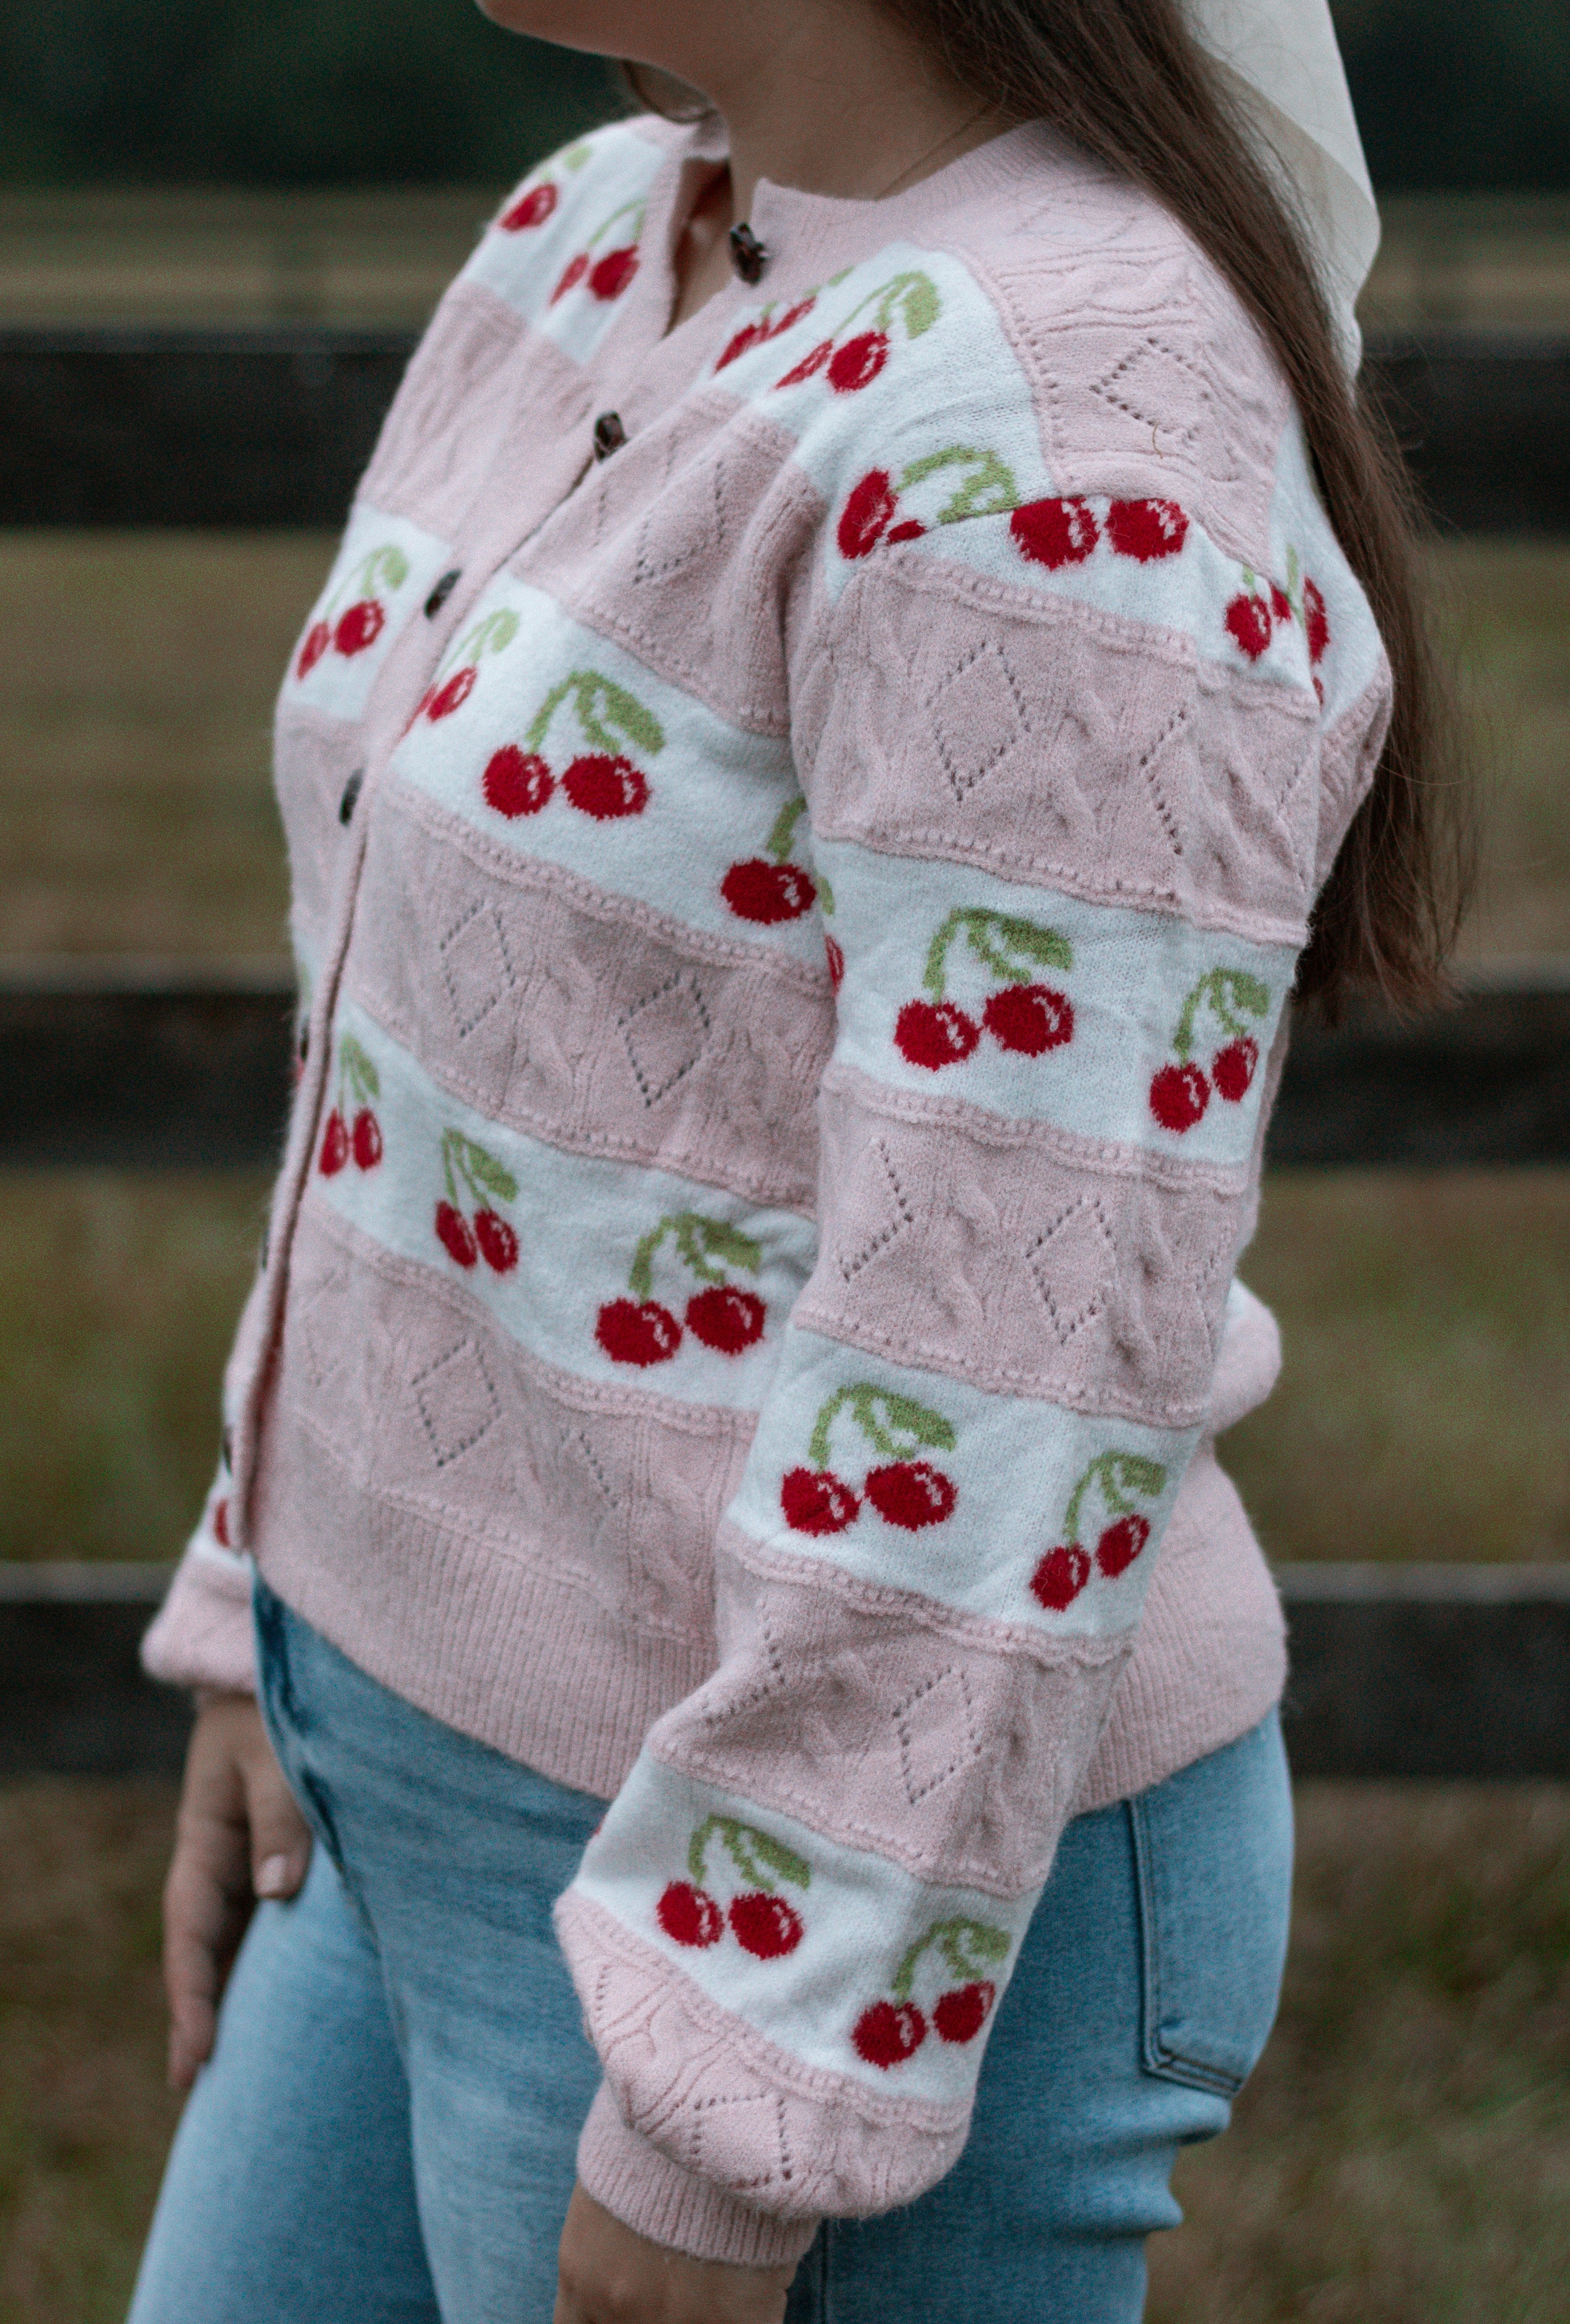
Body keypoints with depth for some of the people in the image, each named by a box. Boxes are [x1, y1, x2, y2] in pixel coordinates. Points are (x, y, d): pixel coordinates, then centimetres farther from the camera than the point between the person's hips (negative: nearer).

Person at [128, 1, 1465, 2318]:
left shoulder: (1061, 468, -25)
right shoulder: (594, 254, 5)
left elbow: (1014, 1380, -25)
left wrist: (723, 2126, -21)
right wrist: (273, 1646, 17)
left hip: (848, 1925, -9)